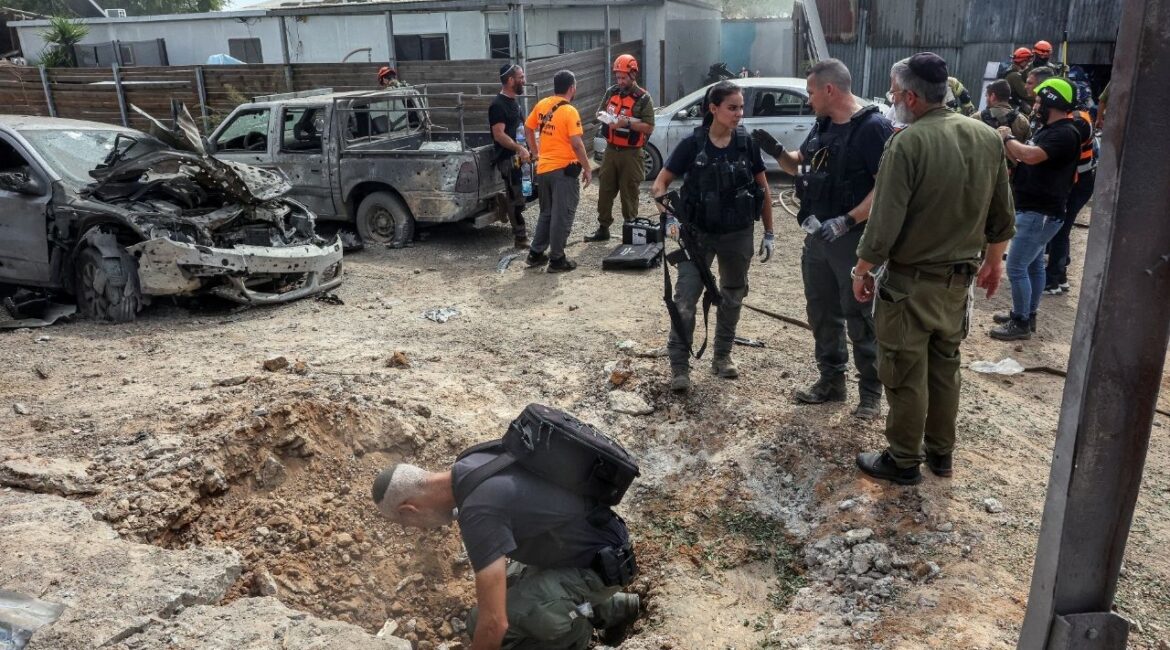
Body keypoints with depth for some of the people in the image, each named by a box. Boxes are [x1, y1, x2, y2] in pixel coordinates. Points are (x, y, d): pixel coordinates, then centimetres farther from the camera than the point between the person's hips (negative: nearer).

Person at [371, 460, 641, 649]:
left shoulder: (478, 511, -31)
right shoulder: (469, 464, -2)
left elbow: (493, 624, -29)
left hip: (600, 566, -9)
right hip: (592, 541, 9)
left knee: (482, 623, -16)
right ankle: (611, 607, 26)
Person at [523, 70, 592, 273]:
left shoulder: (541, 105, 5)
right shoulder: (569, 111, -15)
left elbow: (528, 129, 15)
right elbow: (576, 144, -19)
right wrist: (587, 168, -10)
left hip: (543, 169, 7)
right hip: (564, 169, -7)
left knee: (546, 213, 20)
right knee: (562, 216, 3)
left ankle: (536, 254, 22)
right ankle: (557, 260, 8)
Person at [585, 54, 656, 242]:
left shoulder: (643, 98, -7)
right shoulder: (611, 92, 8)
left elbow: (649, 128, -11)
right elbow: (599, 112, 19)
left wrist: (628, 123, -23)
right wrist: (604, 116, -5)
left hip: (630, 153, -5)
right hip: (611, 150, 5)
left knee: (629, 194, 1)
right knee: (605, 191, 9)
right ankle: (603, 229, 20)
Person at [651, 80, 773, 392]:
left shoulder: (746, 143, -5)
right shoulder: (692, 144, -11)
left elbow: (763, 189, 5)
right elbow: (660, 185, -6)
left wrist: (769, 232, 5)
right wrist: (669, 216, -22)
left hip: (738, 235, 3)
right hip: (698, 234, -2)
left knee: (733, 296, 15)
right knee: (685, 299, -8)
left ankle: (722, 356, 33)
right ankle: (679, 366, 2)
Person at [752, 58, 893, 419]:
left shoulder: (873, 127, -15)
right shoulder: (823, 126, 10)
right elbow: (797, 165, 22)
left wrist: (847, 221, -26)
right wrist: (776, 150, 2)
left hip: (855, 239, -8)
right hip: (818, 235, 8)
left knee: (860, 319, 1)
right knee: (821, 313, 15)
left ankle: (871, 392, 14)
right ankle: (831, 380, 29)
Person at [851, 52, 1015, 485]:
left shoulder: (907, 143, -21)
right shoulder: (987, 138, 0)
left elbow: (884, 223, -21)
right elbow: (1002, 215, 8)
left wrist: (862, 269, -7)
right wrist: (993, 260, 22)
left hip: (910, 281, -7)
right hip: (961, 278, 7)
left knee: (905, 375, 6)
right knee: (945, 367, 19)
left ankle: (903, 461, 19)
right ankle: (941, 452, 33)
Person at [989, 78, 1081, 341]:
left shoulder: (1065, 133, -19)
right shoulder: (1046, 130, 13)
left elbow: (1031, 156, -33)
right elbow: (1022, 156, 14)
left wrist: (1008, 138, -17)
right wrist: (1007, 142, -2)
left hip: (1040, 213, -10)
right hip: (1033, 210, 10)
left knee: (1016, 268, -8)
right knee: (1034, 265, 17)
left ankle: (1021, 324, 1)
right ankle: (1027, 315, 27)